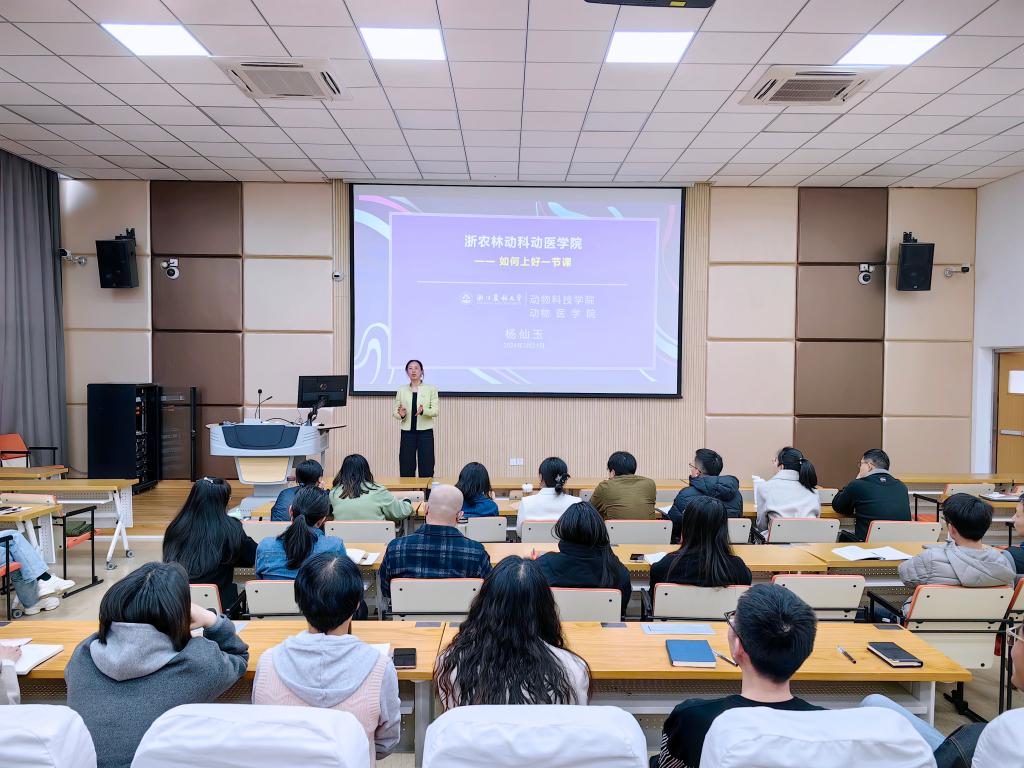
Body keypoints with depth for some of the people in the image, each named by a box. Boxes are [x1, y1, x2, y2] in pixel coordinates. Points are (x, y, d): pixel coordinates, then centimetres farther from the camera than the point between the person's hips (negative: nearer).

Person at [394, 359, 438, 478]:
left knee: (426, 471, -1)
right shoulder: (401, 390, 7)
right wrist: (401, 414, -16)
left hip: (425, 432, -2)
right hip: (407, 433, 2)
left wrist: (423, 411, -25)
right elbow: (395, 411, 7)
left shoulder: (431, 389, 1)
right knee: (406, 470, 2)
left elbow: (435, 411, -5)